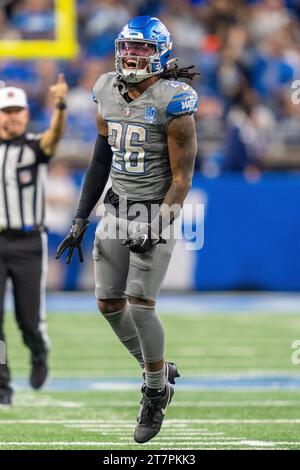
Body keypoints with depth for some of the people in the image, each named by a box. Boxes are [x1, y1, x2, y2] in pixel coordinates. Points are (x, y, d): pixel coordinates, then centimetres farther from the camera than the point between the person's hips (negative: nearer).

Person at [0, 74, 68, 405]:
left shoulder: (35, 147, -3)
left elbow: (55, 134, -25)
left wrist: (60, 106, -44)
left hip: (29, 244, -2)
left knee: (29, 318, 2)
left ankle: (39, 354, 36)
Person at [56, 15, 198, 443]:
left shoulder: (172, 102, -15)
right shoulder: (108, 93, 4)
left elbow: (182, 178, -14)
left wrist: (157, 229, -23)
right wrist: (81, 219, 10)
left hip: (157, 211, -6)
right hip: (119, 209, 6)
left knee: (139, 304, -11)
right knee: (109, 302, 4)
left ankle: (157, 391, 8)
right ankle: (159, 372, 24)